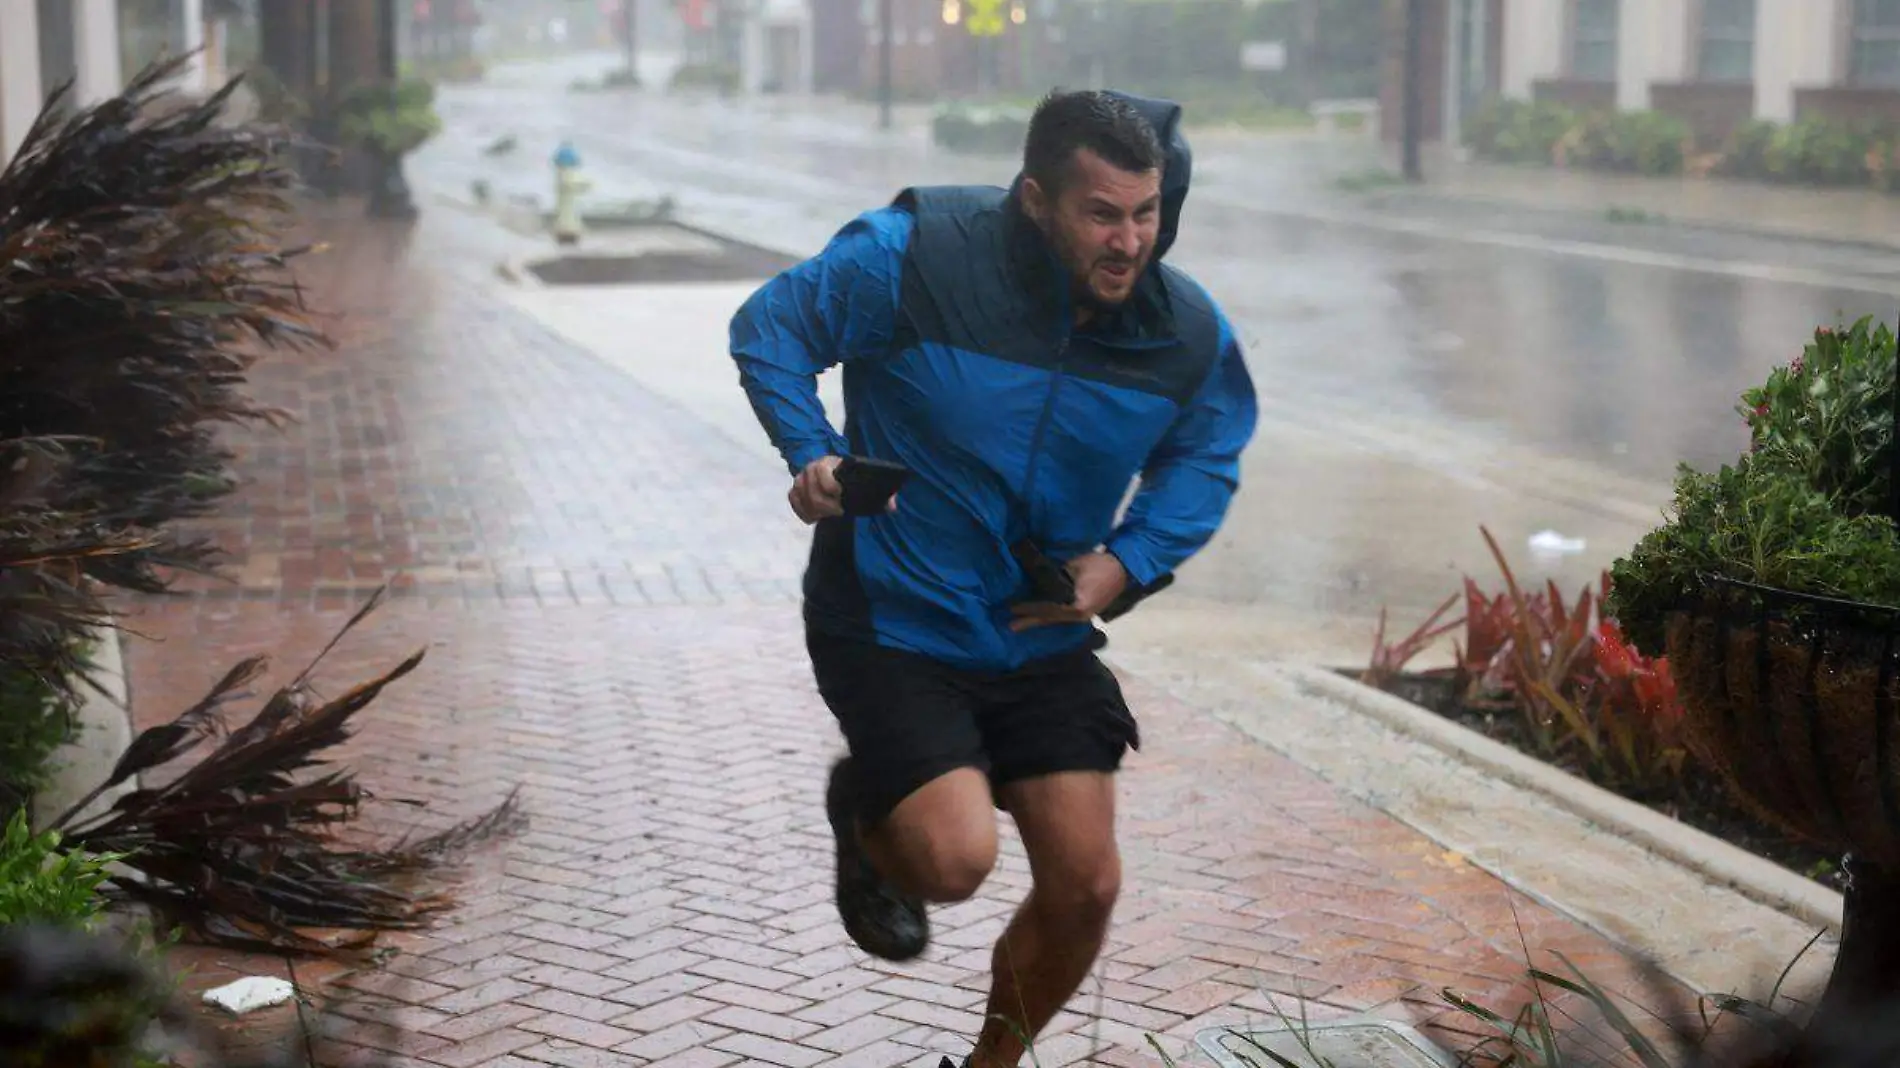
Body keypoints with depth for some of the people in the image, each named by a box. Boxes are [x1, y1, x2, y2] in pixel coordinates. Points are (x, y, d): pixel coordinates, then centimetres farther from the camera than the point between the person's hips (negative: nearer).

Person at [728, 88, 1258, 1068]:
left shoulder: (1189, 334, -9)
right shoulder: (912, 256, -20)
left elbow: (1206, 457, 11)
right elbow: (769, 327, -5)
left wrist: (1129, 562, -6)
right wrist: (811, 455, -19)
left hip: (1042, 639, 4)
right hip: (891, 626, -4)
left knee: (1084, 887, 2)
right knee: (956, 858, -20)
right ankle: (864, 812, 19)